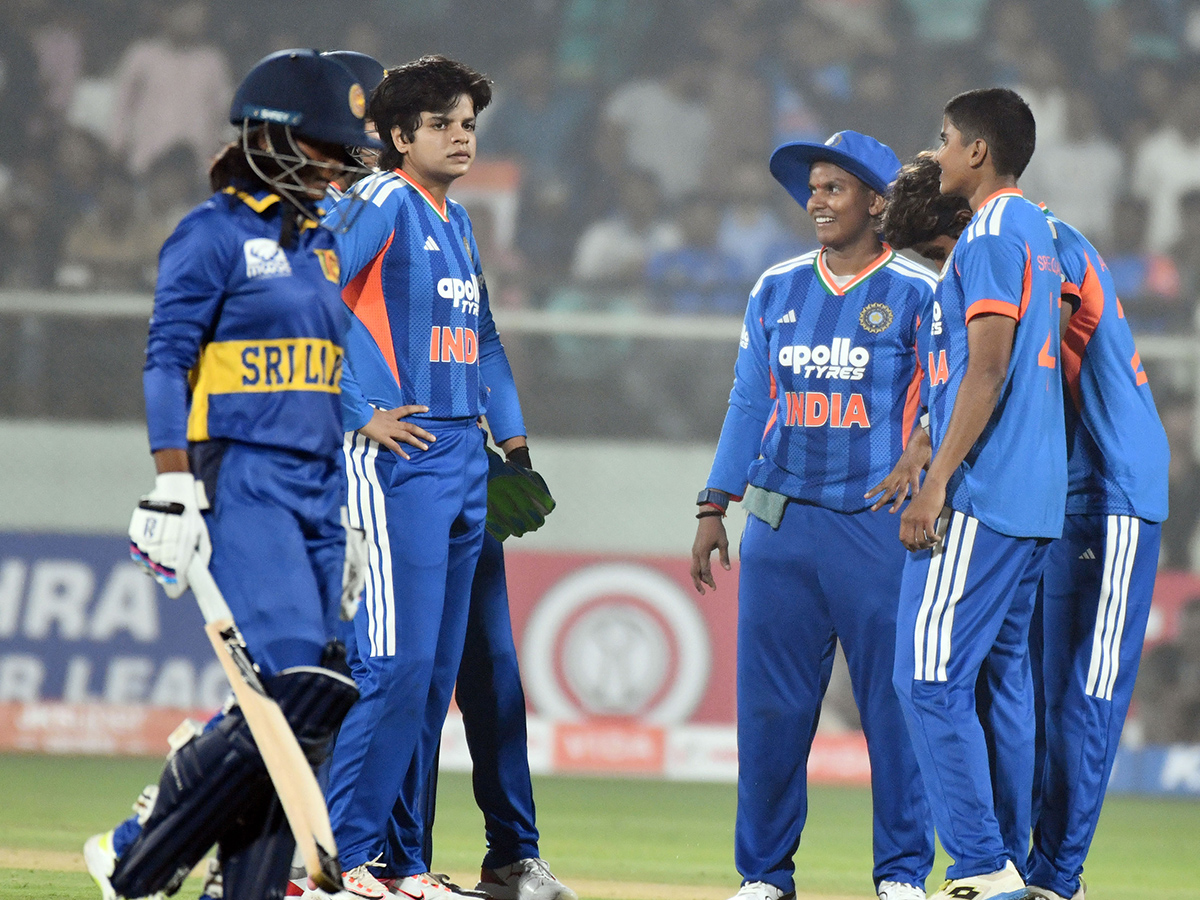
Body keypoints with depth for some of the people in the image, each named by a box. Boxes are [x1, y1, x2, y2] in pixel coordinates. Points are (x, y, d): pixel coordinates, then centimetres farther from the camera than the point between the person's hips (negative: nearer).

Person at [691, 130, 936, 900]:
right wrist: (715, 508, 10)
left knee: (894, 697, -5)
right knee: (770, 700, 3)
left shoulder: (918, 294, -1)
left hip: (880, 525, -4)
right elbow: (750, 402, 15)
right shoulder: (778, 290, 13)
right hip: (781, 520, 4)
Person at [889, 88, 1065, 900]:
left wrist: (937, 483, -20)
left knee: (933, 675, -11)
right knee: (1003, 676, 11)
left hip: (981, 498, -10)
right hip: (1037, 499, 10)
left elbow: (988, 369, -18)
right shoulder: (1036, 232, 19)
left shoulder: (992, 234, -11)